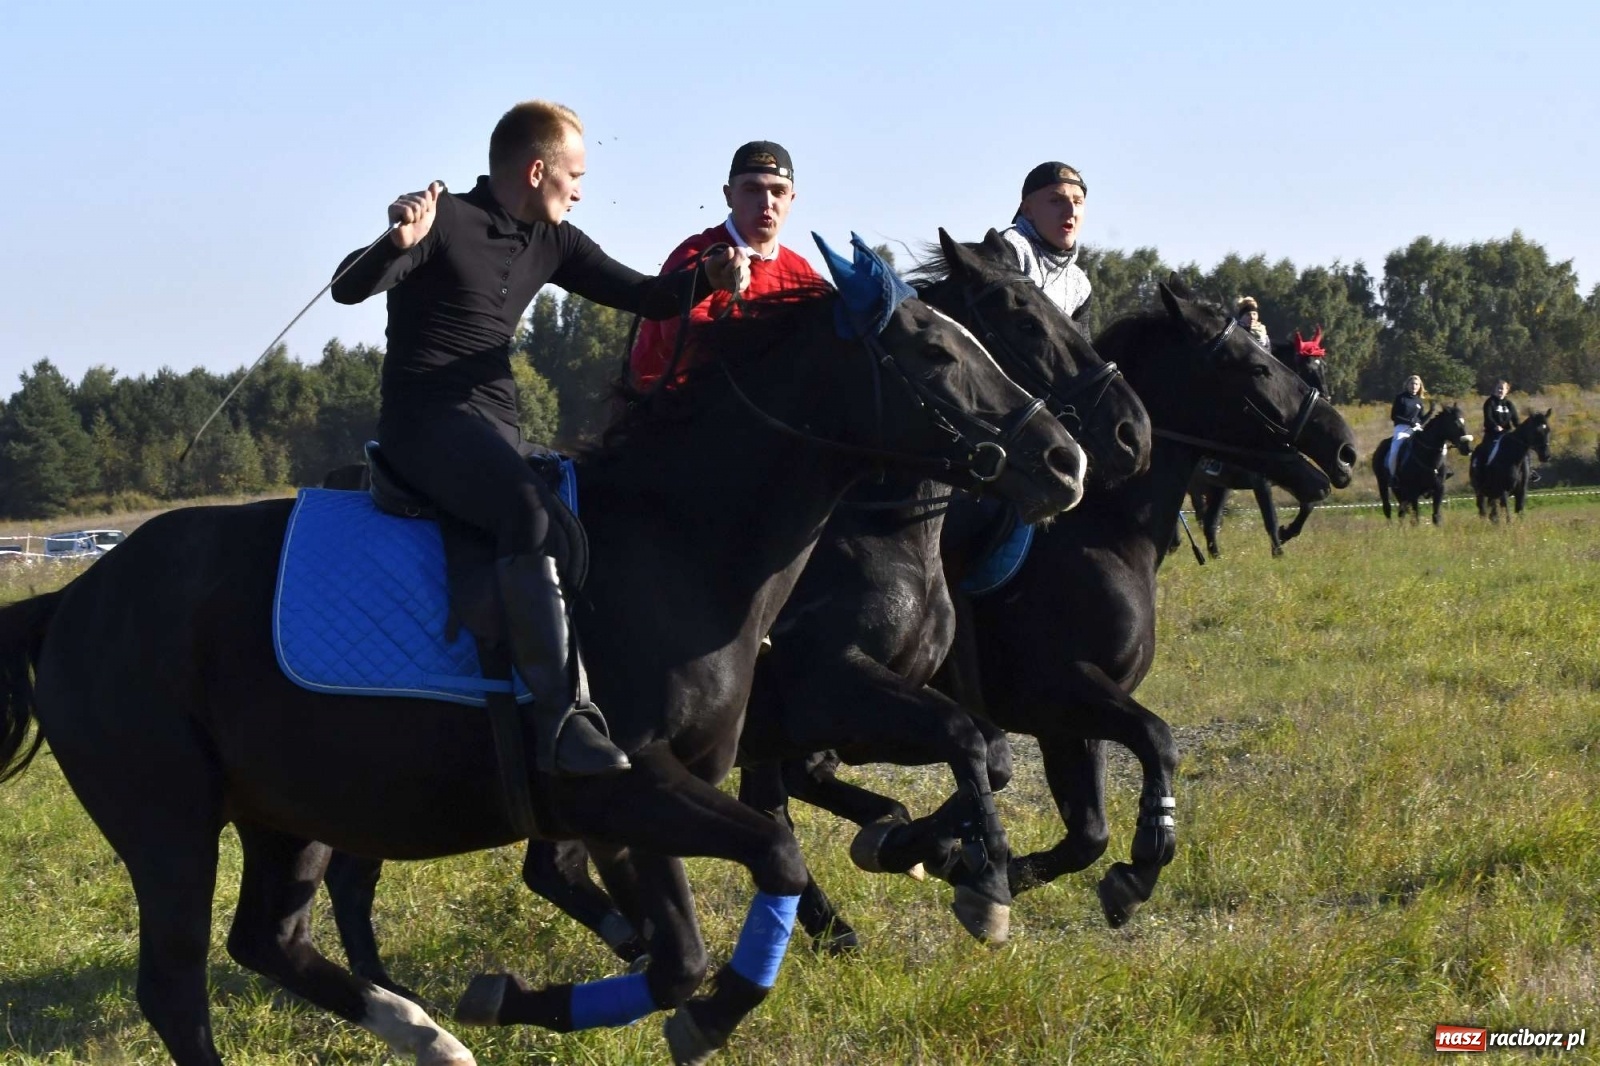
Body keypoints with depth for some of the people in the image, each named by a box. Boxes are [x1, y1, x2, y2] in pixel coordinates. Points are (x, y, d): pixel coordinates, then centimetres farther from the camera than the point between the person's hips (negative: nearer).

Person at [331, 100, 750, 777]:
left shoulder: (551, 243, 15)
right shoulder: (445, 221, -6)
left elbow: (641, 297, 14)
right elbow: (350, 289, -14)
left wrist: (707, 278, -6)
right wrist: (398, 243, -35)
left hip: (498, 433, 9)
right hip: (425, 421, -9)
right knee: (531, 508, -32)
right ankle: (560, 716, -39)